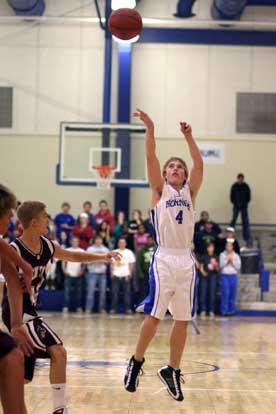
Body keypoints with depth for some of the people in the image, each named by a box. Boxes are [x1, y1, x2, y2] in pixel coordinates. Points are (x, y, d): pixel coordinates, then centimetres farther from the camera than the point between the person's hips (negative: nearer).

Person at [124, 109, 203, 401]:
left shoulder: (189, 193, 15)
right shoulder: (160, 190, 7)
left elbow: (199, 164, 4)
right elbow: (151, 158, -5)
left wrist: (188, 137, 1)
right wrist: (150, 129, -14)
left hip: (186, 261, 4)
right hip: (164, 259, -4)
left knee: (182, 320, 5)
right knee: (154, 316, -4)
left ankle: (172, 371, 16)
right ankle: (136, 361, 15)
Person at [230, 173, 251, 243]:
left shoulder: (246, 186, -3)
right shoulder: (234, 186, -3)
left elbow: (249, 196, 2)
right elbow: (232, 196, 1)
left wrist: (245, 203, -5)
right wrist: (234, 203, -6)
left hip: (244, 206, 0)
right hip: (236, 206, 0)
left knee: (245, 222, 0)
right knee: (233, 220, 3)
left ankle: (247, 237, 4)